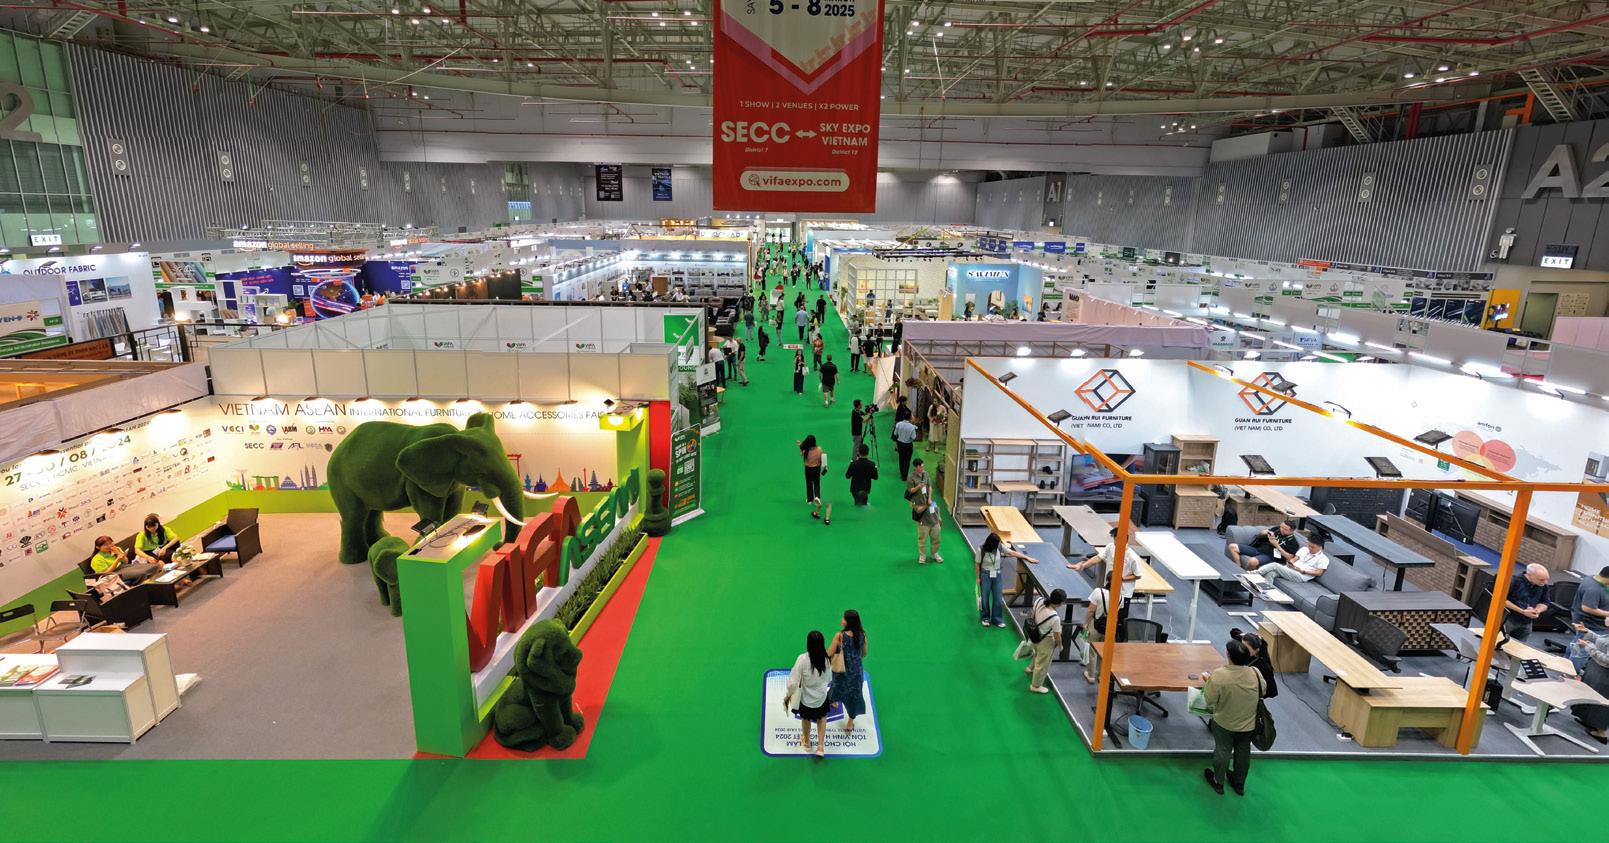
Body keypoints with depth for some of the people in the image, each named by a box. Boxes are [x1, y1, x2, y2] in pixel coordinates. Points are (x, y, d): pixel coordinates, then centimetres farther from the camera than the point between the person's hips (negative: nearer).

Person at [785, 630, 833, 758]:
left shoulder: (803, 659, -29)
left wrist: (788, 695, -6)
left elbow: (793, 681, -24)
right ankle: (820, 746, 25)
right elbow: (829, 678, -2)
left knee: (806, 719, 27)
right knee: (822, 718, 30)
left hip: (806, 697, -2)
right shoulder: (825, 658, -19)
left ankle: (806, 742, 50)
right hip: (821, 696, 2)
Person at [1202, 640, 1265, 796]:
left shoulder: (1219, 675, -32)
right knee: (1243, 752, 24)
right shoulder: (1255, 673, -20)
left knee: (1222, 751, 19)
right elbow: (1262, 692, -1)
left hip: (1224, 723, -3)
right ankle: (1239, 784, 44)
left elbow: (1209, 699, -21)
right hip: (1249, 724, 3)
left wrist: (1208, 680, -5)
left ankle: (1218, 782, 39)